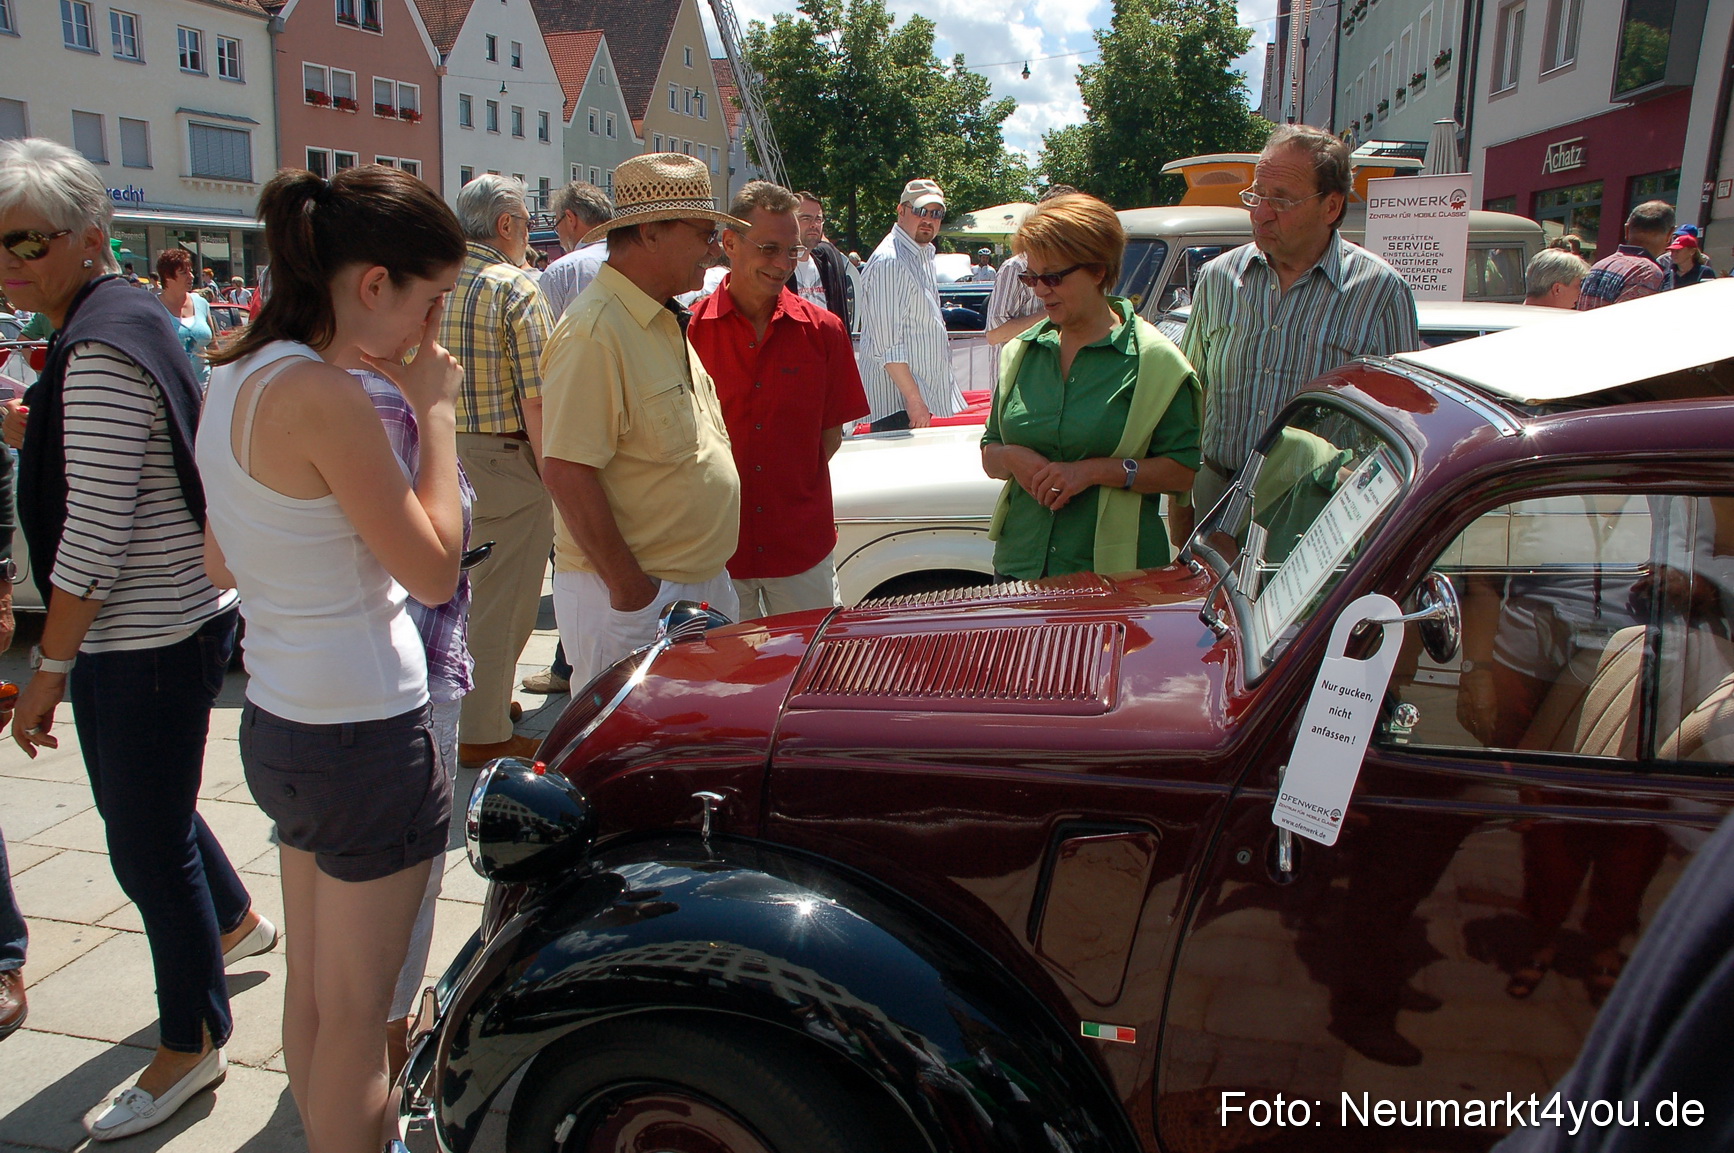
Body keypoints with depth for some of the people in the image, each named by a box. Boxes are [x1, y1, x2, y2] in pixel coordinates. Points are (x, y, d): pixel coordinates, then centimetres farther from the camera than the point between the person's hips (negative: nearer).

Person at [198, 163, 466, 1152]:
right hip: (365, 737, -9)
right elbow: (435, 570, -19)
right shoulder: (322, 396, -22)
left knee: (312, 994, 23)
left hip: (279, 725, 9)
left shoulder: (236, 379, 5)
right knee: (355, 1016, 8)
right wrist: (434, 410, -11)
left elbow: (222, 564, 12)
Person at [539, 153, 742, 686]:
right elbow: (568, 473, -24)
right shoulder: (594, 331, -19)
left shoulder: (663, 322, 12)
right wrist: (629, 587, -20)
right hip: (635, 598, -9)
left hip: (702, 583, 9)